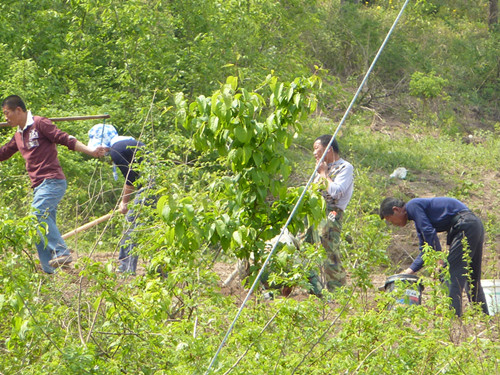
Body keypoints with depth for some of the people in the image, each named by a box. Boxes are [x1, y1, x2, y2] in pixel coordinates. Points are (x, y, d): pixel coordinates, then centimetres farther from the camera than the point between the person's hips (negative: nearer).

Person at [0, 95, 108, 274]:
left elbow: (65, 139, -10)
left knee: (38, 213, -28)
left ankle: (61, 252, -30)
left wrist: (90, 151, -19)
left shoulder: (39, 124, -4)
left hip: (52, 180, -9)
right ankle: (49, 270, 7)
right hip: (39, 185, 9)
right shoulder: (18, 135, 21)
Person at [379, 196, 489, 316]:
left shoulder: (413, 206, -5)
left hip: (465, 226, -10)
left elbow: (430, 233, -14)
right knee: (473, 279, 16)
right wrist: (410, 270, 19)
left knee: (453, 275, -10)